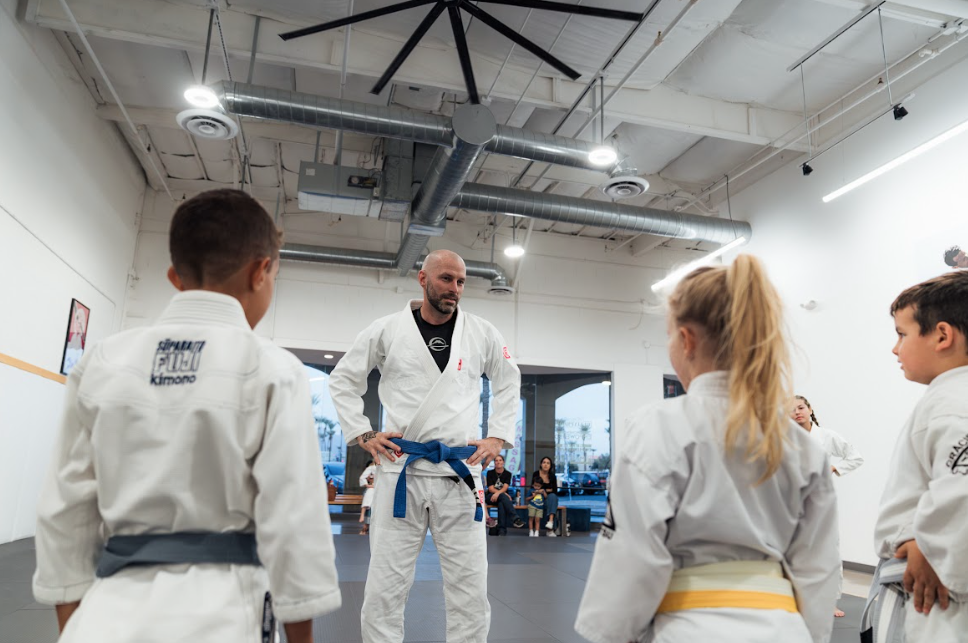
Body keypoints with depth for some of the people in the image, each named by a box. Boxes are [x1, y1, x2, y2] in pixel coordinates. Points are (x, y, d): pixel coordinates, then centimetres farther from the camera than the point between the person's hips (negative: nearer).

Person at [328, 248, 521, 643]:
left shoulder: (482, 334, 3)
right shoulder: (386, 331, 0)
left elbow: (509, 383, 18)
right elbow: (343, 381, 10)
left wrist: (498, 437, 8)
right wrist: (362, 434, 1)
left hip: (460, 471, 1)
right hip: (401, 470, -1)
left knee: (470, 592, 7)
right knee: (383, 591, 6)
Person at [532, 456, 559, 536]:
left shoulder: (552, 476, 6)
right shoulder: (536, 474, -1)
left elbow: (555, 491, 6)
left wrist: (545, 491, -10)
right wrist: (543, 491, -13)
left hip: (551, 497, 3)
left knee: (552, 496, -33)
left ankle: (551, 521, -50)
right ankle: (551, 529, -40)